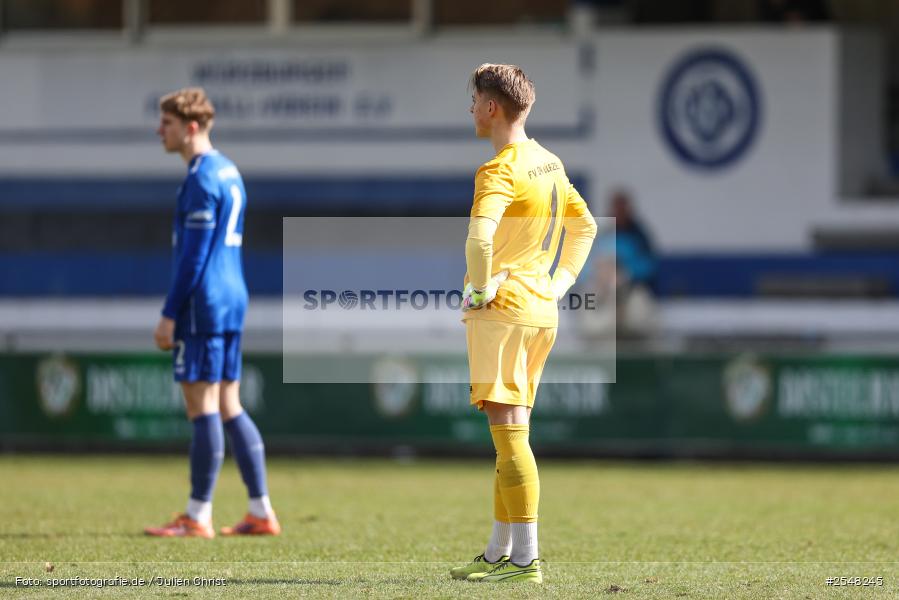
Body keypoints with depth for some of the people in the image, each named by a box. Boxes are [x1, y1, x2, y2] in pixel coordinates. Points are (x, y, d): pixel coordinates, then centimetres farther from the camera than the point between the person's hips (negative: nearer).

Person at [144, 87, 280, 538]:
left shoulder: (201, 179, -13)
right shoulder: (229, 172, 17)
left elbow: (194, 253, -17)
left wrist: (169, 314, -15)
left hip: (204, 303, -10)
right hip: (233, 299, 10)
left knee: (202, 406, -7)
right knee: (228, 406, 11)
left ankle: (197, 517, -5)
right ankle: (261, 512, 10)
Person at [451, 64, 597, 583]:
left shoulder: (499, 172, -15)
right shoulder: (550, 164, 13)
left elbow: (480, 238, -32)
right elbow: (585, 225, 26)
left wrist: (481, 287, -17)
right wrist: (561, 283, 22)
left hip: (502, 308, -9)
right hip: (542, 309, 9)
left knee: (510, 431, -8)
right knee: (510, 434, 14)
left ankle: (526, 558, -11)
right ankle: (500, 553, 20)